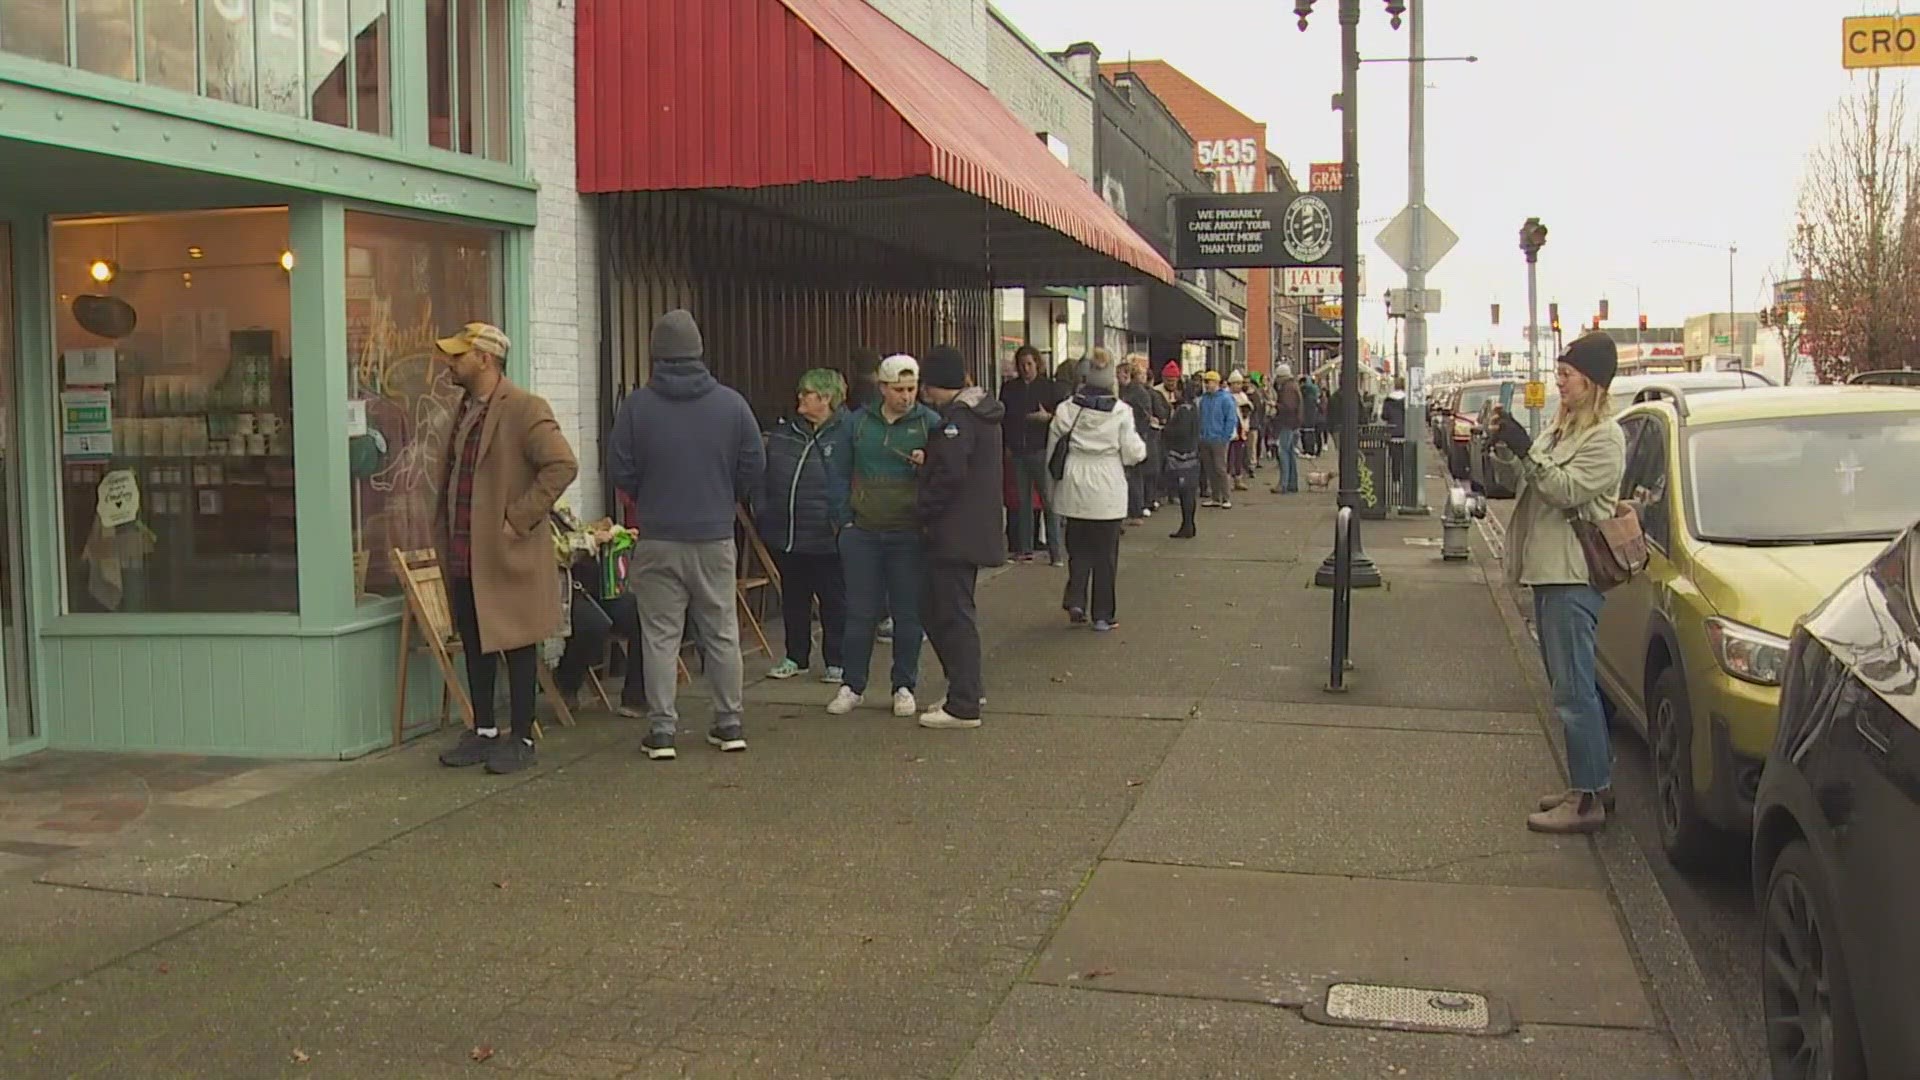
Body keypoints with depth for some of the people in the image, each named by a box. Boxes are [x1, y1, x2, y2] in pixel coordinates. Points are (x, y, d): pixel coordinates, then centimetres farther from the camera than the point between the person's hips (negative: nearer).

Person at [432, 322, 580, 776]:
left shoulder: (525, 409, -13)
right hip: (463, 553, 8)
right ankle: (483, 731, 25)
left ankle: (521, 738, 11)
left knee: (516, 645, 2)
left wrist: (519, 517, -20)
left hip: (507, 553, -8)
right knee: (474, 645, 14)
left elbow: (562, 465, -21)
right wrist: (444, 525, 13)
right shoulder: (465, 409, 15)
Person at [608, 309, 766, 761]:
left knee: (660, 636, 5)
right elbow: (754, 468, 0)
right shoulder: (731, 403, -3)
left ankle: (661, 729, 6)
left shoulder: (637, 404, -7)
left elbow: (619, 470, -3)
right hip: (716, 537, 1)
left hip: (657, 538, -1)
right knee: (721, 633, 11)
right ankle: (730, 723, 17)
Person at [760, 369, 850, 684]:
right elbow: (764, 476, 14)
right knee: (793, 599, 16)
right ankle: (796, 658, 29)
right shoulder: (783, 431, 8)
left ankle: (836, 662, 18)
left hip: (826, 539, -6)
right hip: (786, 536, 6)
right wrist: (762, 513, 6)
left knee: (834, 600, 7)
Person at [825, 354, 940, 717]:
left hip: (909, 534, -1)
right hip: (862, 533, 1)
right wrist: (844, 518, 4)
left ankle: (905, 687, 17)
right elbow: (837, 471, 11)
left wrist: (927, 464, -19)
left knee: (908, 612, 6)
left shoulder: (930, 422, 0)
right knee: (860, 612, 6)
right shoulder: (857, 422, 5)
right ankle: (853, 686, 17)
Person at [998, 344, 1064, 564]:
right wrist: (1005, 444, 5)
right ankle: (1024, 549, 13)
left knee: (1049, 500, -7)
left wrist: (1048, 417, -17)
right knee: (1022, 501, 7)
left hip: (1042, 450, -3)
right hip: (1017, 452, 3)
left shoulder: (1050, 387, 4)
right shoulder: (1008, 388, 12)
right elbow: (1002, 418, 14)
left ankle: (1056, 550, -5)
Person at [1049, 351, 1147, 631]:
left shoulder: (1067, 410, -2)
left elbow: (1052, 448, 5)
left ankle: (1075, 601, 4)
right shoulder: (1120, 412, -10)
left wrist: (1056, 477, 20)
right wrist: (1140, 445, 14)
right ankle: (1103, 615, 11)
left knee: (1078, 549, 17)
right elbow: (1133, 453, -8)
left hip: (1074, 489, 2)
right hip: (1107, 492, -2)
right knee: (1105, 553, 7)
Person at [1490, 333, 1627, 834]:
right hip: (1547, 569, 10)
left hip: (1572, 575, -10)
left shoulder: (1605, 437, -11)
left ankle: (1587, 800, -3)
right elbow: (1533, 480, 20)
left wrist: (1525, 449, -22)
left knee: (1574, 689, -8)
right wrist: (1506, 448, 4)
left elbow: (1567, 489, -20)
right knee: (1571, 685, 15)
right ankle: (1596, 781, 25)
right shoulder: (1562, 426, 17)